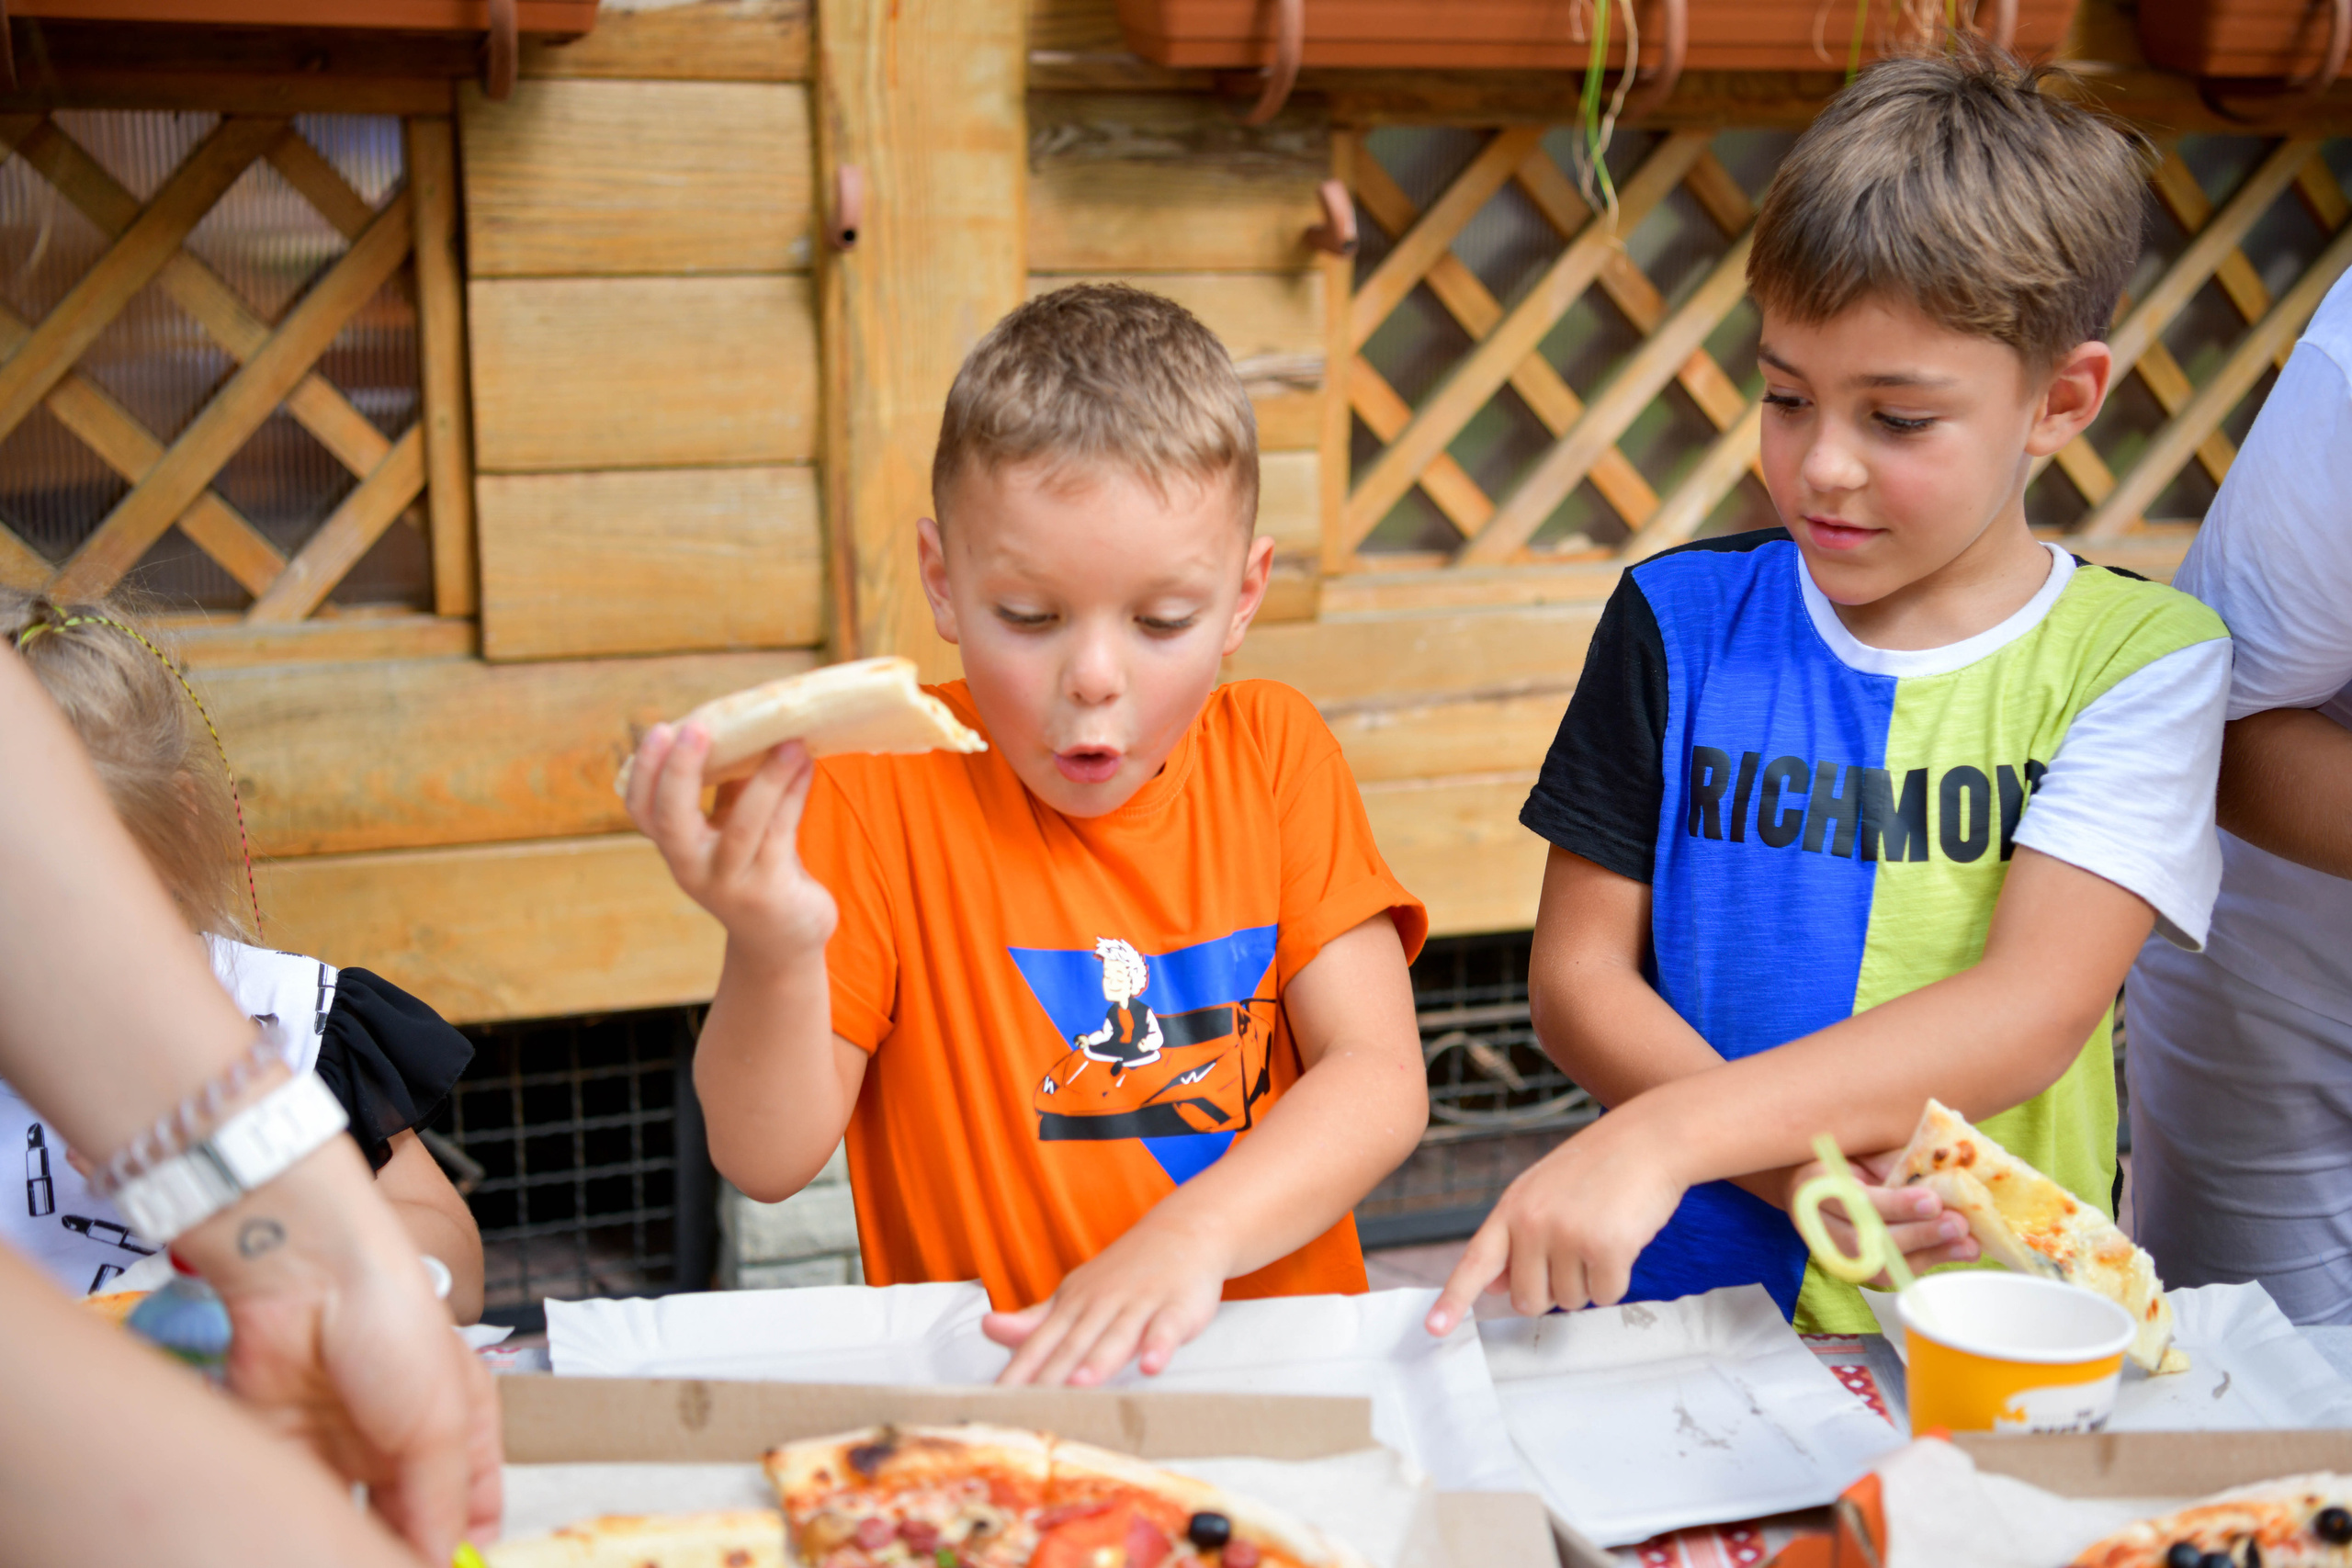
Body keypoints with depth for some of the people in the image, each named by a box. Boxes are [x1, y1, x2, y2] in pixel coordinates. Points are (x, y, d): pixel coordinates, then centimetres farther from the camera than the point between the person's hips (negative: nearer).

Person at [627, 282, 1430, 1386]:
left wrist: (1191, 1233, -21)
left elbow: (1382, 1082, -4)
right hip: (974, 1390, -2)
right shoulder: (881, 787, -4)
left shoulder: (1273, 752, 3)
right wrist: (773, 957, -26)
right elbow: (768, 1160, -7)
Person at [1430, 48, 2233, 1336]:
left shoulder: (2137, 657, -2)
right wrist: (1787, 1165, -13)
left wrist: (1662, 1135, -25)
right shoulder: (1684, 617, 4)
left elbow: (2032, 1009, -14)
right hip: (1689, 1302, 1)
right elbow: (1577, 969, 4)